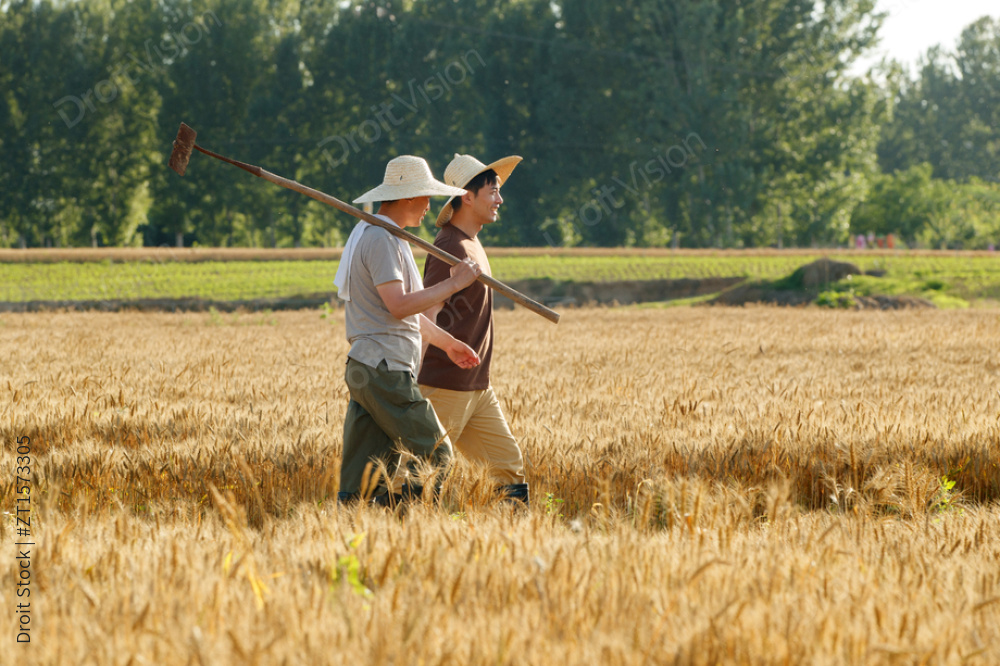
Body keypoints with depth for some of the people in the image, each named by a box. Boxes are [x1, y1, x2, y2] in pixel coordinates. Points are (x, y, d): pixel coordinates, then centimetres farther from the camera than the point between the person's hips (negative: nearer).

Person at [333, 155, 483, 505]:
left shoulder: (375, 235, 21)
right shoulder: (381, 239, -12)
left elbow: (405, 309, 30)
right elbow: (399, 306, -22)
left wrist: (446, 342, 35)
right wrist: (453, 283, -16)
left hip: (363, 369, 10)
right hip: (386, 371, -10)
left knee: (359, 485, 5)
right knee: (435, 456, -4)